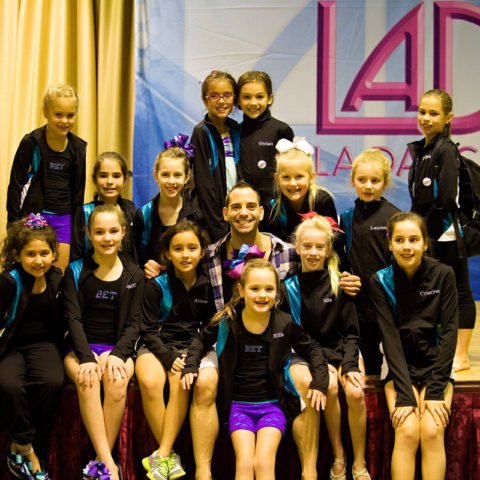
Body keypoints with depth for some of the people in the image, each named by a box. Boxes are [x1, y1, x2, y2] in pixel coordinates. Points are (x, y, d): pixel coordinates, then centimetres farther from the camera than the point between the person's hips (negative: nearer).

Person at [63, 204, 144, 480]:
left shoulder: (135, 275, 7)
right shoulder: (76, 271, 4)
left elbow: (133, 323, 4)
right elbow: (73, 318, -3)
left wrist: (118, 354, -15)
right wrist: (87, 358, -18)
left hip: (118, 346, 1)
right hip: (81, 346, 0)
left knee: (117, 380, -32)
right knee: (87, 381, -33)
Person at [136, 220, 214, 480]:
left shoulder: (208, 285, 4)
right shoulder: (157, 285, -2)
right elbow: (148, 329, -3)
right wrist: (169, 357, -17)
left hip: (192, 346, 1)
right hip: (157, 346, -1)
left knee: (181, 382, -32)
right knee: (149, 382, -32)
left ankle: (161, 456, -25)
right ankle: (170, 455, -21)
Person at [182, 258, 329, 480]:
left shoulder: (285, 323, -2)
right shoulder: (227, 321, -2)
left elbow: (312, 349, 13)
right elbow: (201, 341, 16)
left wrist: (319, 381, 0)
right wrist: (190, 366, 0)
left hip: (273, 404, 0)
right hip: (238, 405, 0)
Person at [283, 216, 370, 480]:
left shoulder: (340, 282, -1)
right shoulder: (290, 286, -2)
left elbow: (351, 331, 2)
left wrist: (350, 365, -14)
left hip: (340, 349, 1)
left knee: (355, 392, -25)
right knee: (329, 386, -29)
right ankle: (338, 457, -12)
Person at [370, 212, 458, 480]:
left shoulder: (443, 275, -4)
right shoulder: (381, 281, -4)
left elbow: (449, 331, -6)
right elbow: (390, 337, -10)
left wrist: (435, 390, -14)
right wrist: (404, 394, -18)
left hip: (436, 365, 0)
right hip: (399, 367, 0)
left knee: (432, 432, -21)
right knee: (407, 432, -21)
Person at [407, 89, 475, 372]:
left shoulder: (446, 150, -13)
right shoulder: (420, 149, 11)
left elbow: (446, 199, -18)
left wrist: (427, 233, -15)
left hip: (448, 234, -8)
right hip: (428, 234, 8)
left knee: (459, 291, 1)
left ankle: (461, 356, 7)